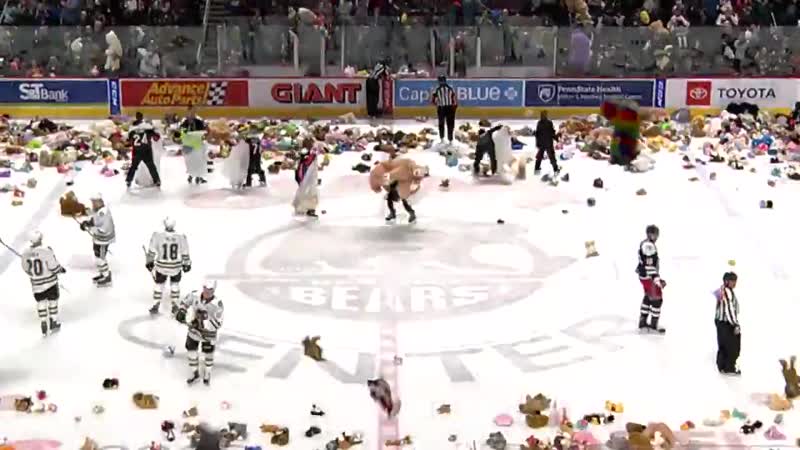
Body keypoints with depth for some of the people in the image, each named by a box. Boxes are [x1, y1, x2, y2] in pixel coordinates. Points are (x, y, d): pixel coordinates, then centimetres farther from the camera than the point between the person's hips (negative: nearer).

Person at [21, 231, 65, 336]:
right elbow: (54, 267, -20)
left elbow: (26, 269, 3)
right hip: (50, 282, -3)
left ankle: (44, 325, 18)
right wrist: (61, 269, 2)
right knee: (52, 301, 16)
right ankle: (53, 324, 27)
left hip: (36, 284, 3)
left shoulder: (25, 254, -10)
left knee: (41, 302, 18)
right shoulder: (47, 251, -24)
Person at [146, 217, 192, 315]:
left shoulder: (157, 236, -16)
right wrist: (187, 264, 12)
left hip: (161, 266, 0)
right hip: (176, 267, 1)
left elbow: (151, 251, -7)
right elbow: (185, 253, -3)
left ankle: (156, 306, 23)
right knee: (175, 283, 25)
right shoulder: (181, 237, -13)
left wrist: (149, 262, 8)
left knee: (159, 284, 22)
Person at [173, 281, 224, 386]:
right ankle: (195, 375, 35)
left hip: (208, 334, -3)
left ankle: (207, 375, 39)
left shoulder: (217, 305, -28)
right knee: (191, 352, 13)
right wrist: (180, 312, -12)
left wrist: (206, 319, -37)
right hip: (193, 329, 3)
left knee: (208, 355, 12)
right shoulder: (194, 295, -16)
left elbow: (217, 324, -25)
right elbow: (184, 303, 4)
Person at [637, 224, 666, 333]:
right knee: (657, 299, -6)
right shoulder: (648, 246, -20)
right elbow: (649, 265, -25)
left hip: (645, 276, 11)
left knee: (648, 298, 18)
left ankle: (643, 322, 26)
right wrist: (657, 279, -27)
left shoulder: (647, 244, 14)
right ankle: (653, 325, 0)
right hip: (648, 277, -11)